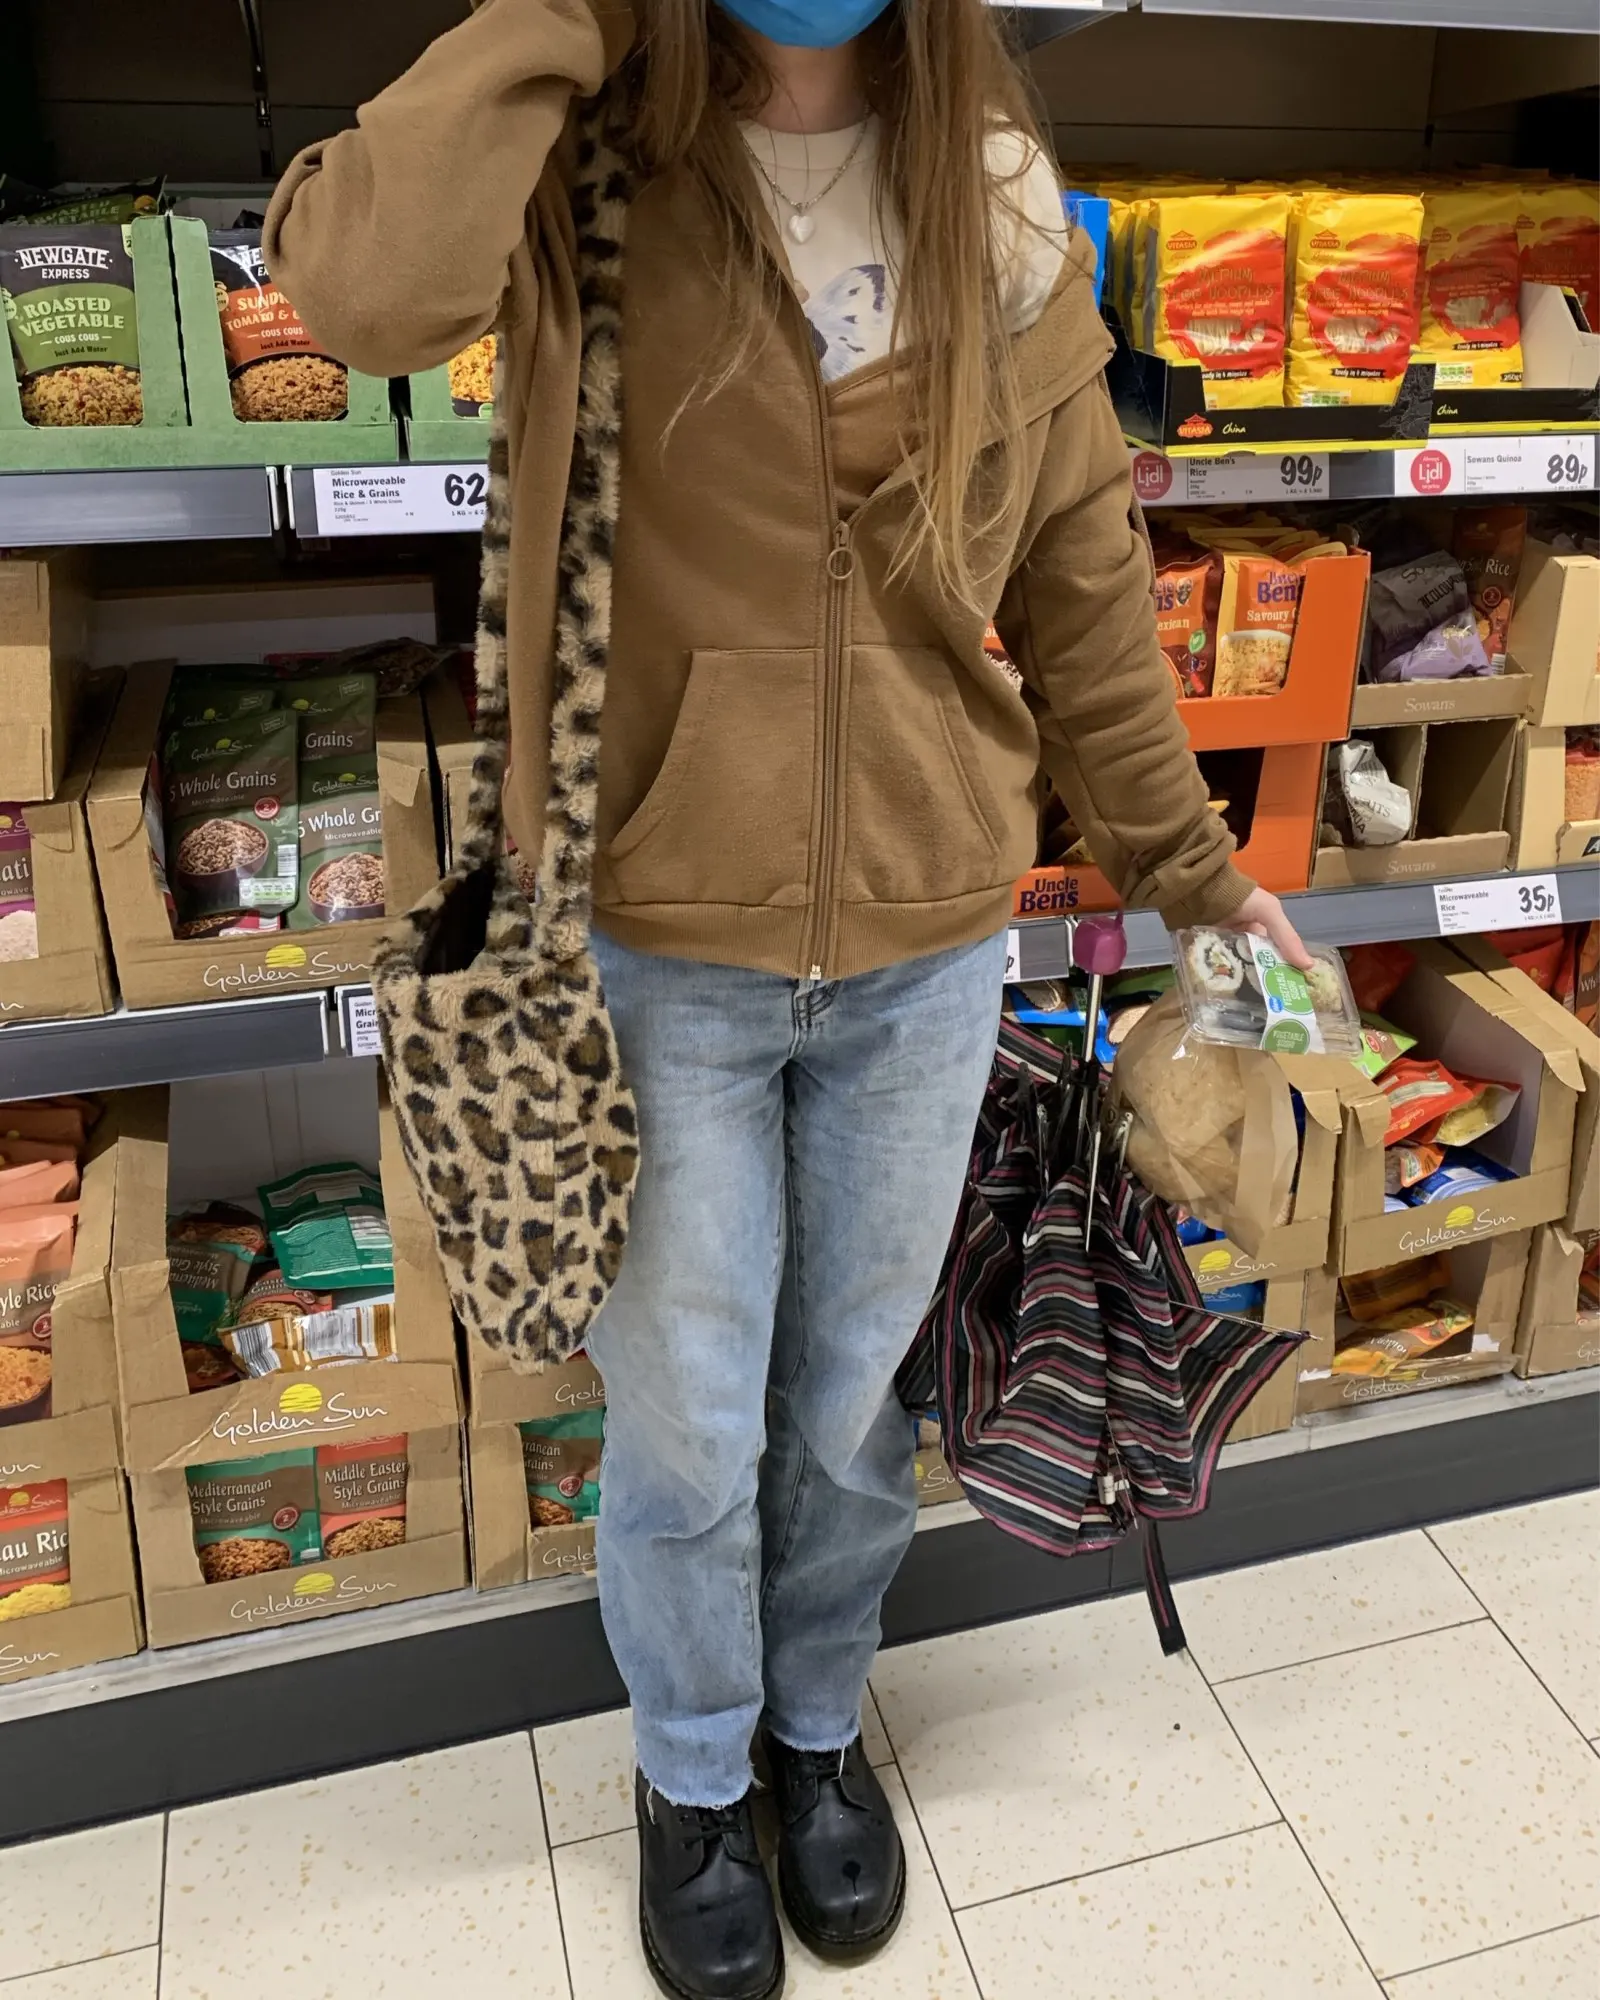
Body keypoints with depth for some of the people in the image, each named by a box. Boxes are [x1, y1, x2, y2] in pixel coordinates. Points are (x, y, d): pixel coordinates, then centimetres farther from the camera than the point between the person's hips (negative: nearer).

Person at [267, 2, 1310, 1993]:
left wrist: (1184, 863, 11)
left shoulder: (1002, 211, 2)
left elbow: (1081, 581, 7)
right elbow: (364, 281, -29)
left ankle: (819, 1723, 50)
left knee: (852, 1406, 19)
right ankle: (693, 1775, 45)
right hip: (666, 947, -2)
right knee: (685, 1429, 14)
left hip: (928, 950, 2)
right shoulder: (584, 174, -5)